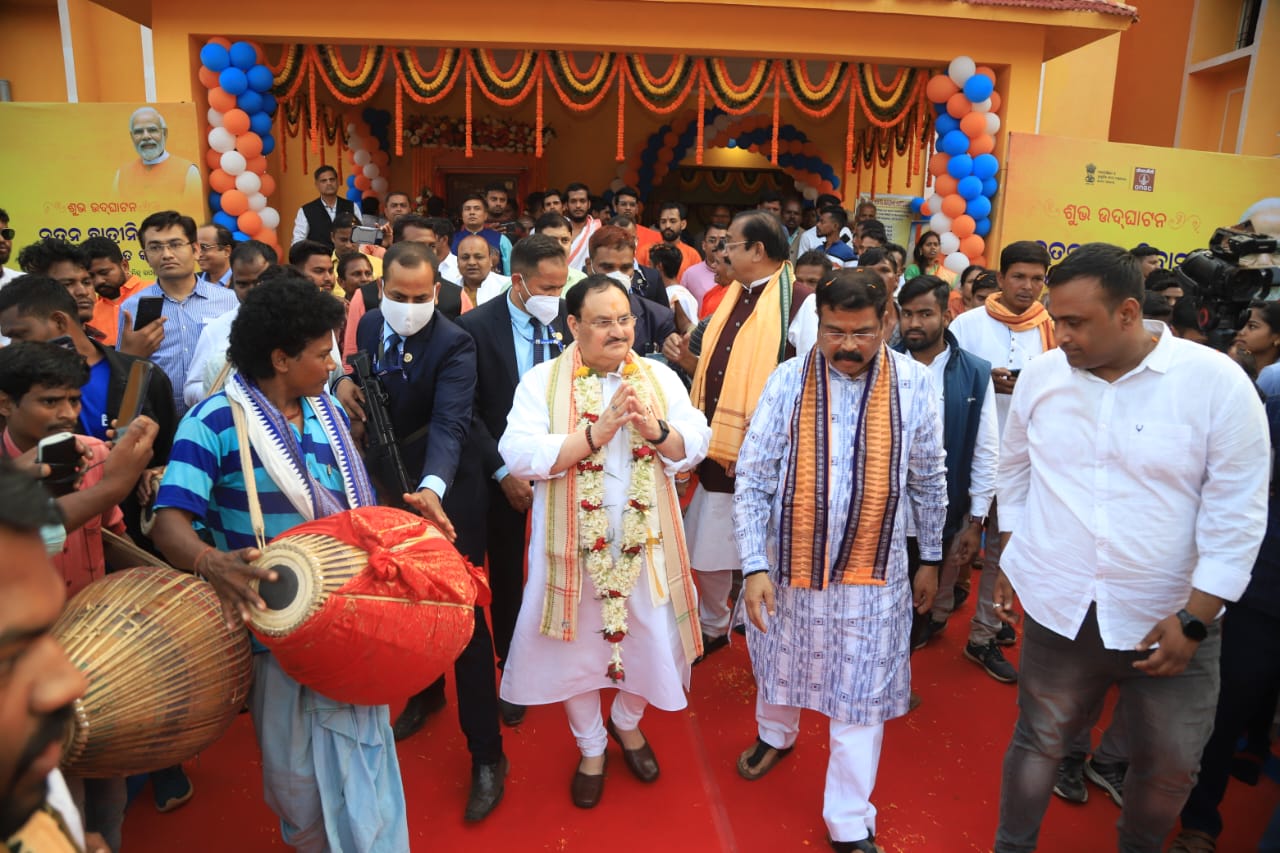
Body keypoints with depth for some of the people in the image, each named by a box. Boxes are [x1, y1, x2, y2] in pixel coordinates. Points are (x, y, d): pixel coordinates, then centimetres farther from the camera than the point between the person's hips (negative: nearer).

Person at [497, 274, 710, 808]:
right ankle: (590, 747, 38)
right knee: (579, 643, 13)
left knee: (649, 635, 14)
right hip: (574, 541, -2)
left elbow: (696, 445, -3)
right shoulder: (542, 382, -7)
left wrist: (658, 430, -24)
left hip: (644, 539, 2)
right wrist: (597, 431, -27)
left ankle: (628, 721, 45)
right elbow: (519, 455, -19)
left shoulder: (660, 377, 1)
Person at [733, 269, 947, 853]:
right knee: (781, 663, 24)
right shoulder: (788, 380, -10)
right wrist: (754, 566, -14)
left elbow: (929, 480, 4)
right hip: (790, 562, 1)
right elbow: (752, 479, -9)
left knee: (860, 701, 9)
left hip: (874, 573, 0)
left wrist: (930, 559, 10)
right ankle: (777, 735, 57)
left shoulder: (913, 383, -7)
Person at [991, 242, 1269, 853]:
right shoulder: (1040, 375, -4)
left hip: (1170, 618, -1)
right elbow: (1015, 472, 10)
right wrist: (1009, 562, 14)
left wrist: (1195, 618, -11)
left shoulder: (1217, 382, -13)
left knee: (1170, 768, 14)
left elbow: (1237, 512, -10)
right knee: (1038, 742, 13)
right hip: (1058, 611, 2)